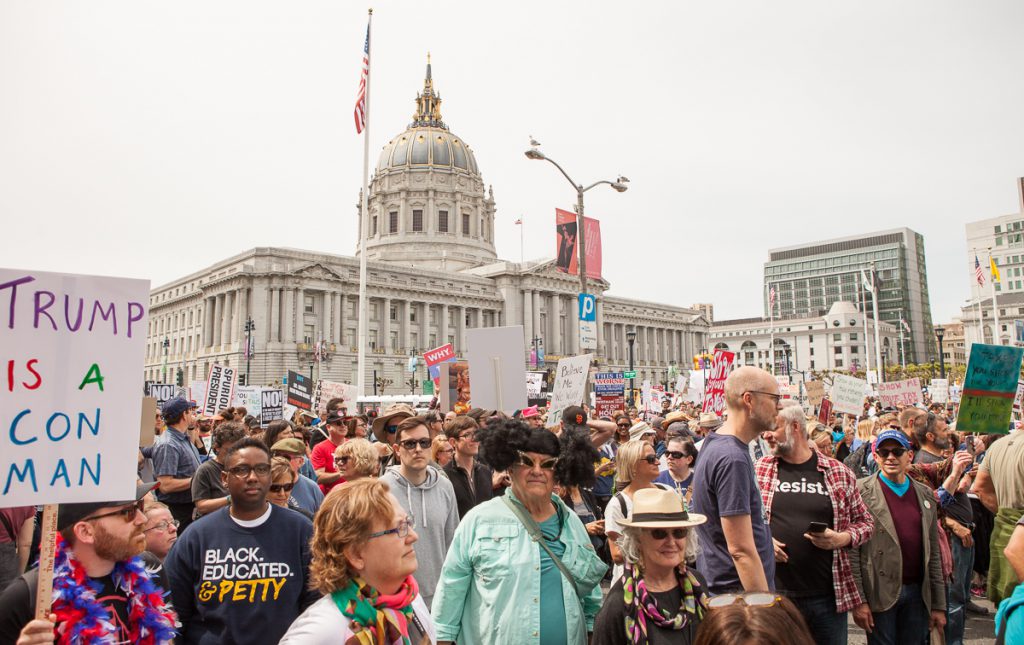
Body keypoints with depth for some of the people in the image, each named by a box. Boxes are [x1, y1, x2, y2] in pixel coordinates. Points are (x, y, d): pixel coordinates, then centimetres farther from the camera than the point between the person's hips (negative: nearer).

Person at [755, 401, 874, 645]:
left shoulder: (838, 472, 1)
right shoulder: (760, 469, 1)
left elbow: (865, 521, 9)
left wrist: (842, 539, -10)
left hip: (828, 597, 0)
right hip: (774, 594, 0)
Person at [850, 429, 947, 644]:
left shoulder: (925, 494, 9)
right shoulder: (861, 491, -7)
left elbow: (933, 553, 11)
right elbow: (852, 550, -9)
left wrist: (939, 604, 10)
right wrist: (858, 600, -12)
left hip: (918, 594, 4)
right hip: (880, 594, -4)